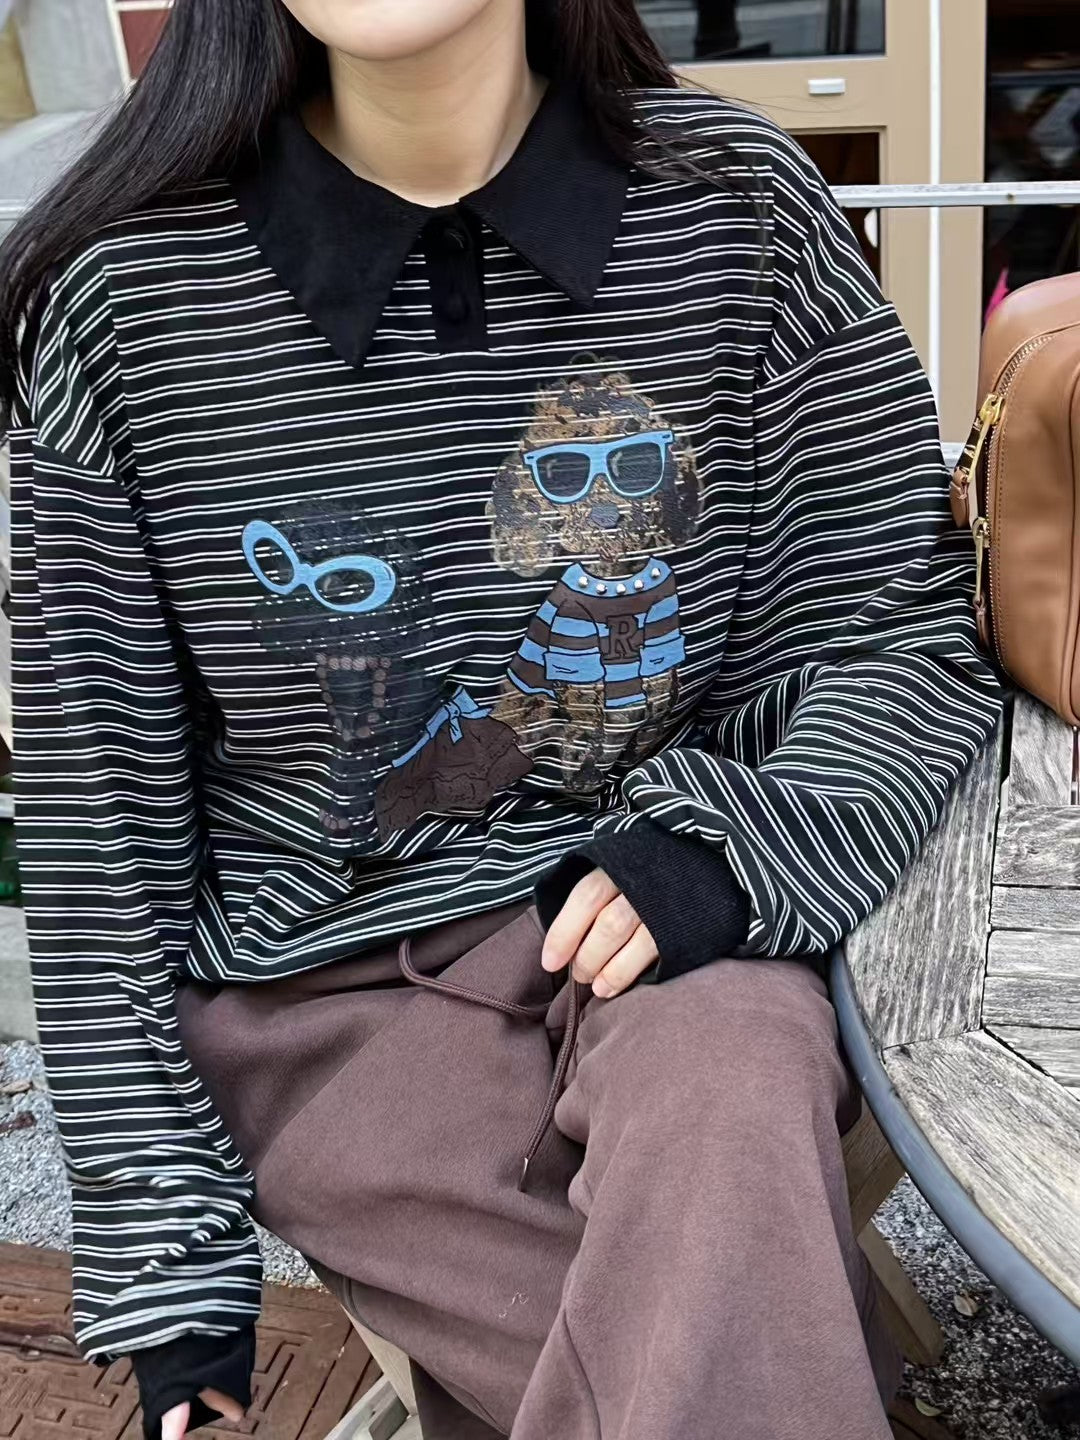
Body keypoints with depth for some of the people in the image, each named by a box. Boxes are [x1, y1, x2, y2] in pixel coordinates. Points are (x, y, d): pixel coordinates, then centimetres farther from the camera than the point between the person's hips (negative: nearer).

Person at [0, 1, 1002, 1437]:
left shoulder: (738, 203, -4)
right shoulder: (124, 289, -6)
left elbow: (901, 634, 2)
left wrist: (730, 846, -20)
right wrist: (166, 1250, 0)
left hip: (655, 930, 2)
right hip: (332, 982, -1)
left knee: (733, 1091, -31)